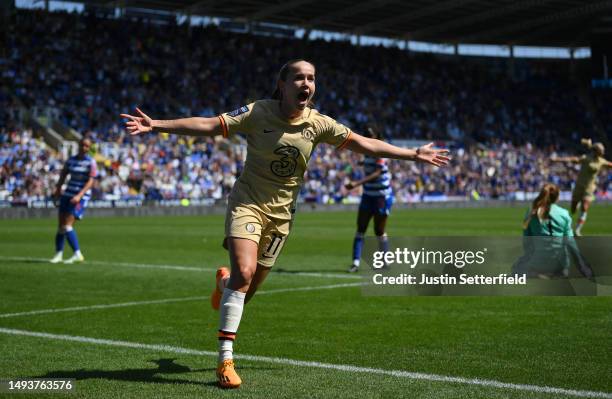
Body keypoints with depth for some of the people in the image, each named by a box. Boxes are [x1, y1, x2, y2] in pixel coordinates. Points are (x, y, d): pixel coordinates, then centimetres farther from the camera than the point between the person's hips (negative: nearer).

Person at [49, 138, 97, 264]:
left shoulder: (91, 162, -6)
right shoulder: (71, 160, 10)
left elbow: (90, 181, -12)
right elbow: (63, 175, 18)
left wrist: (79, 195, -21)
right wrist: (58, 190, 7)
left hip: (82, 196, -6)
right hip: (68, 194, 6)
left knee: (67, 225, -15)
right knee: (60, 226, 4)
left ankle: (77, 254, -11)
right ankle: (58, 254, 14)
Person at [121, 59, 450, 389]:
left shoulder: (318, 123, -3)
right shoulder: (257, 113, -12)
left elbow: (363, 144, 5)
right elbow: (208, 125, -15)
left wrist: (414, 154, 7)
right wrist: (156, 125, -24)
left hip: (281, 213, 4)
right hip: (247, 203, -3)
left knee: (245, 292, 7)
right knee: (244, 270, -27)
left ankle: (224, 282, 48)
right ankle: (225, 359, -17)